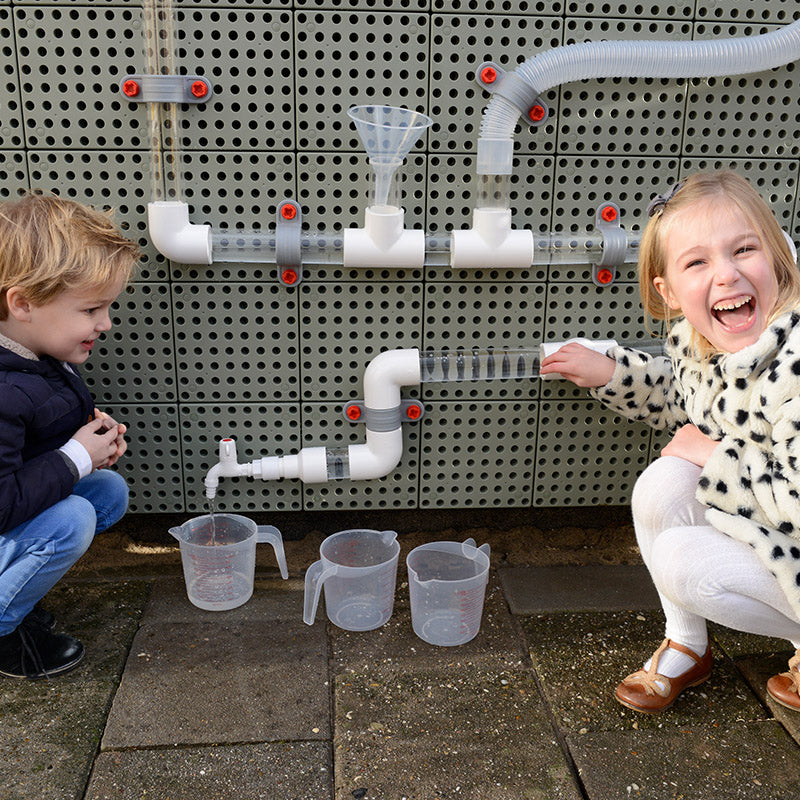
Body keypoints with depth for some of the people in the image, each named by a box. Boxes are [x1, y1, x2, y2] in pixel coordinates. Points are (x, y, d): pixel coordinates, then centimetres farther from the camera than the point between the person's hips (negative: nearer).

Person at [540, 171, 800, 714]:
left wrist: (715, 458, -22)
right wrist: (611, 372, 2)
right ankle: (687, 647, 8)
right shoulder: (695, 339, -9)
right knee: (662, 485, -15)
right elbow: (684, 399, 15)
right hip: (750, 516, 7)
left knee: (682, 564, -20)